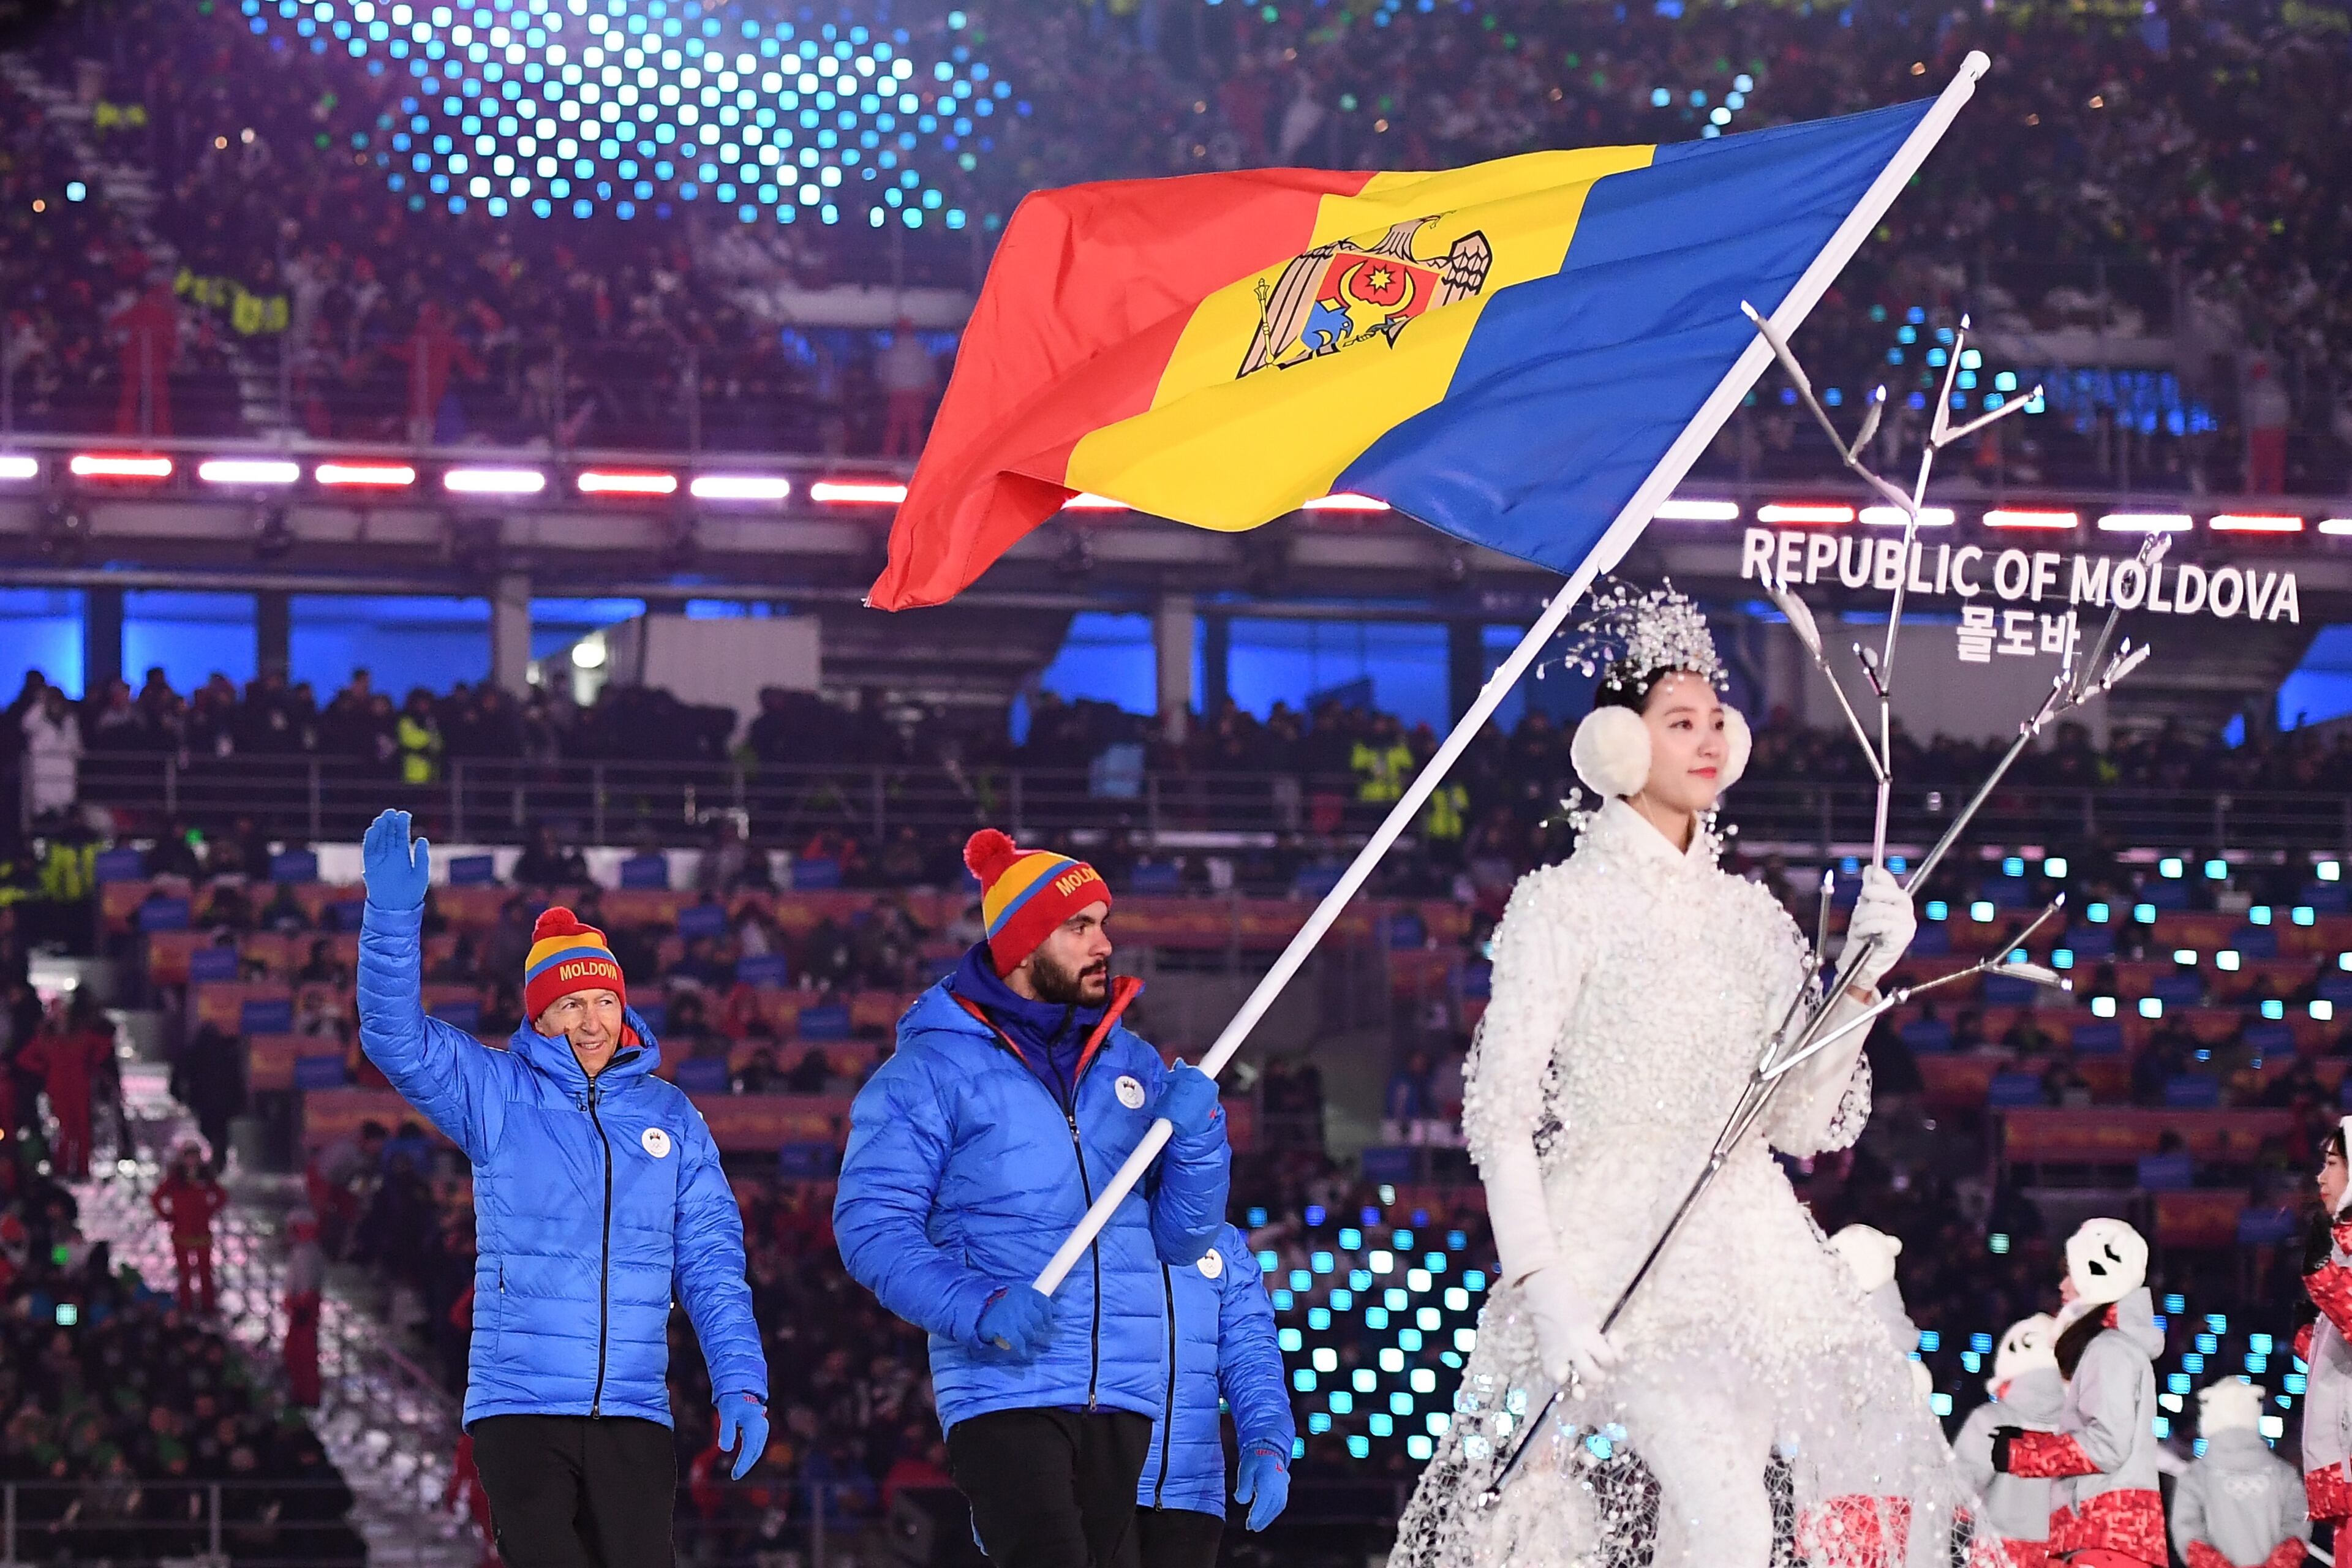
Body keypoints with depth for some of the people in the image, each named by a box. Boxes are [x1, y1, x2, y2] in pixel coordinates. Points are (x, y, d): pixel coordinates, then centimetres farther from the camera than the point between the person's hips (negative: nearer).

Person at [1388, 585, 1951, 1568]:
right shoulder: (1566, 903, 0)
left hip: (1744, 1253, 6)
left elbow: (1802, 1123, 14)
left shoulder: (1750, 916, 16)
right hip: (1616, 1247, -6)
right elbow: (1501, 1117, -6)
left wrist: (1860, 979, 1)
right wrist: (1544, 1288, -17)